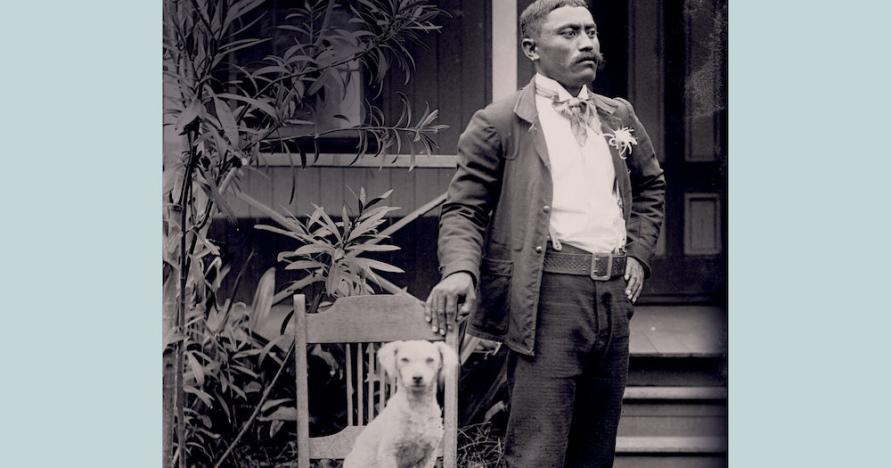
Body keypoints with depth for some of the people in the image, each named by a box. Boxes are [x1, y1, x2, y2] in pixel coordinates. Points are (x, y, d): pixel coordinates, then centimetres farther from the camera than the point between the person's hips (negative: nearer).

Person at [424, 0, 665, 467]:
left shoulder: (618, 116, 17)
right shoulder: (499, 123, -1)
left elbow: (651, 184, 32)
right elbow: (463, 209, -1)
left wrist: (639, 252, 17)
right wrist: (460, 270, -21)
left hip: (614, 295, 6)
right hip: (548, 295, -6)